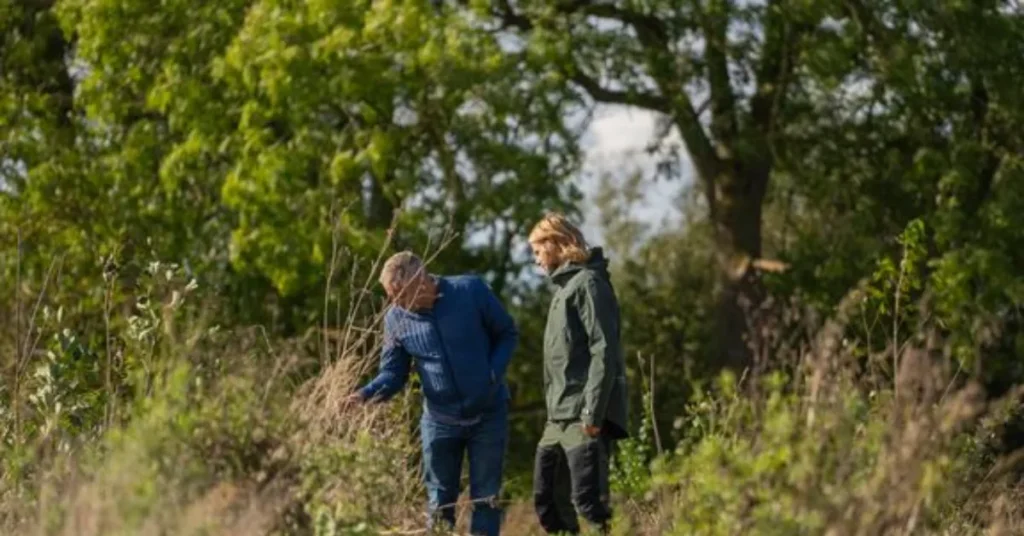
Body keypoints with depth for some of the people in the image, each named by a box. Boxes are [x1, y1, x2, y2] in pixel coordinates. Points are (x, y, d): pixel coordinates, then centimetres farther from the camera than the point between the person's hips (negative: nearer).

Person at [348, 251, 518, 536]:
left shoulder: (471, 291, -15)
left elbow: (507, 333, -2)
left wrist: (494, 373, -16)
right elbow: (393, 372, -4)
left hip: (488, 415, -2)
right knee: (439, 502, 9)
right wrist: (366, 394, -24)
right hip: (440, 421, 2)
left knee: (486, 498, 4)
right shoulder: (396, 318, -8)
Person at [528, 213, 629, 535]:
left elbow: (604, 351, -17)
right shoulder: (564, 287, 21)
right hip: (558, 418, 10)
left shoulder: (588, 283, -8)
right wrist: (554, 410, 17)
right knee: (547, 499, 10)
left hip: (583, 418, -10)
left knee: (588, 499, -15)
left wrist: (592, 412, -22)